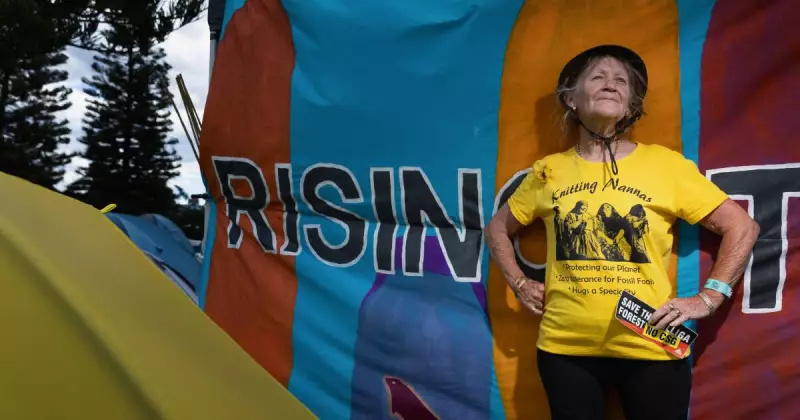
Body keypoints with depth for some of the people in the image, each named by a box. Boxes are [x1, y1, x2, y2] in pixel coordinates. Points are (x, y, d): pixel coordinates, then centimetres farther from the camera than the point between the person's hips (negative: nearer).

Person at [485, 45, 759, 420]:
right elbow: (497, 229, 16)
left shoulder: (666, 164, -3)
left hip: (650, 349, -1)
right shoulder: (548, 171, 3)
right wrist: (519, 285, 5)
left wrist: (708, 298, -5)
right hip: (565, 347, 2)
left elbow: (742, 227, 1)